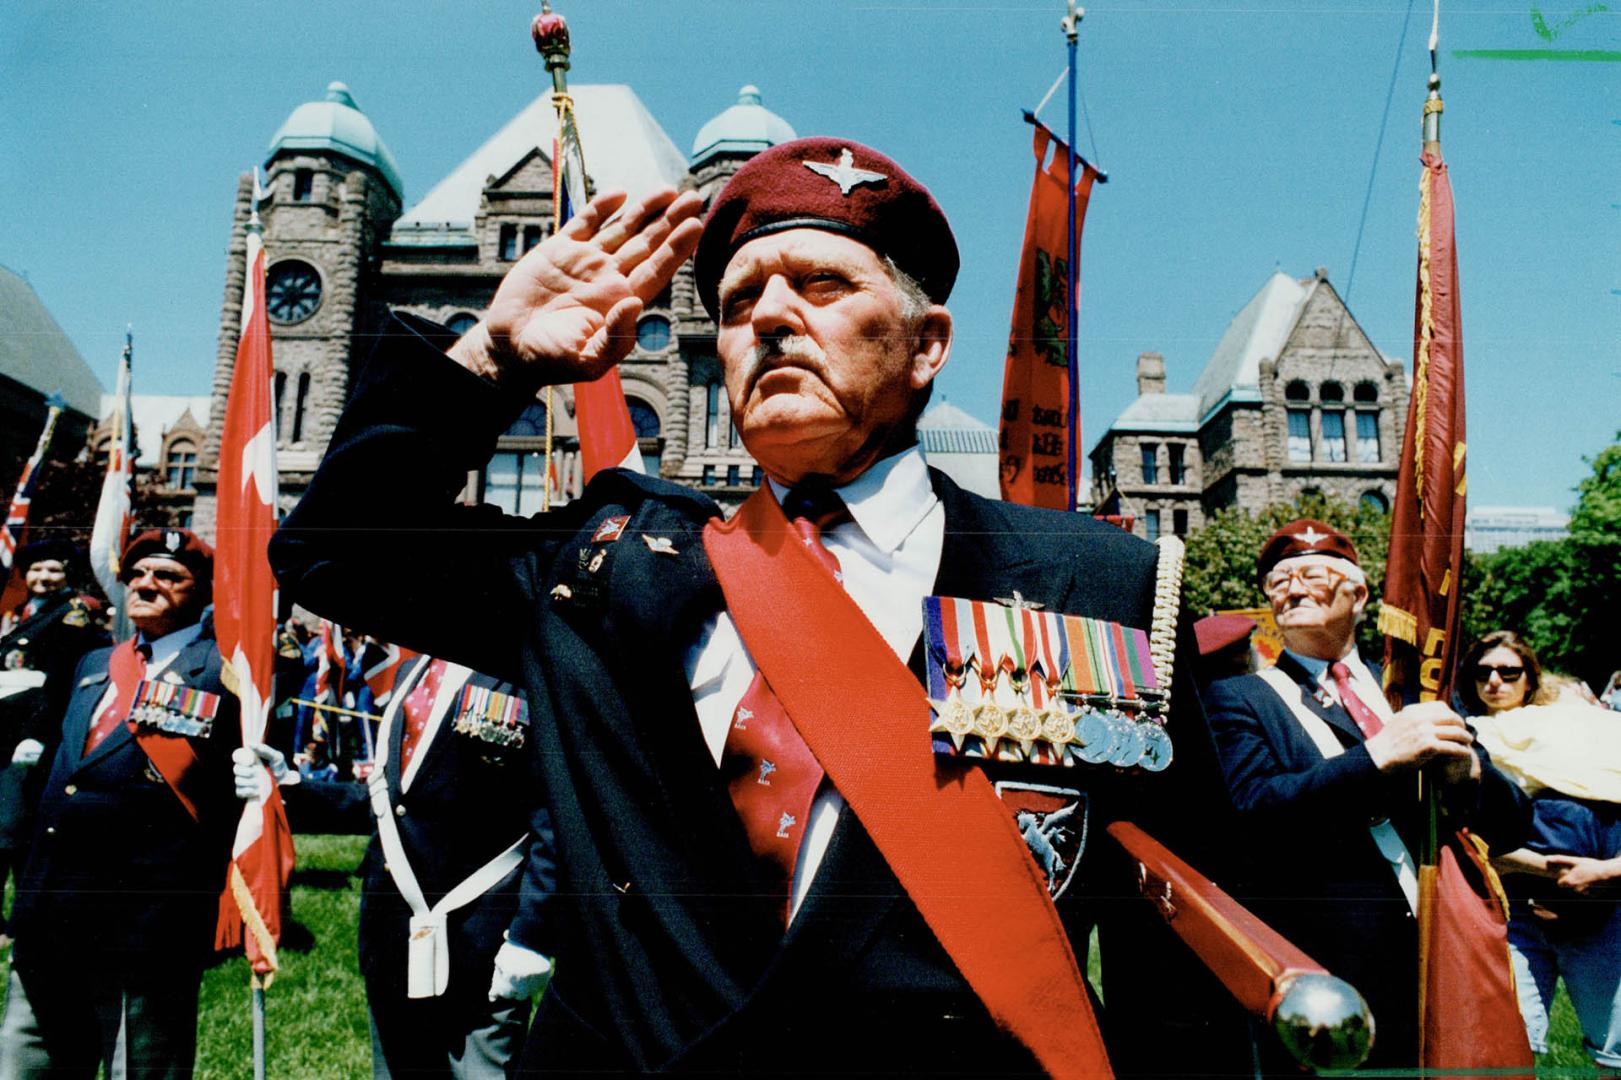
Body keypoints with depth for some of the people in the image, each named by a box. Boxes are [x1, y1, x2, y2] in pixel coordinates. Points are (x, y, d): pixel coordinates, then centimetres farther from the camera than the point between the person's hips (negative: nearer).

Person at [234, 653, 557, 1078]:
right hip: (394, 943, 8)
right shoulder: (412, 671, 11)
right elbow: (390, 802, 16)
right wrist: (287, 785, 6)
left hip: (480, 947, -8)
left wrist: (530, 935, -21)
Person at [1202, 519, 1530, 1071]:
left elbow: (1509, 826, 8)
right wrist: (1376, 756, -22)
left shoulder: (1416, 690, 10)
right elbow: (1252, 812, -16)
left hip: (1447, 967, 4)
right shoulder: (1236, 699, -1)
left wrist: (1463, 771, -13)